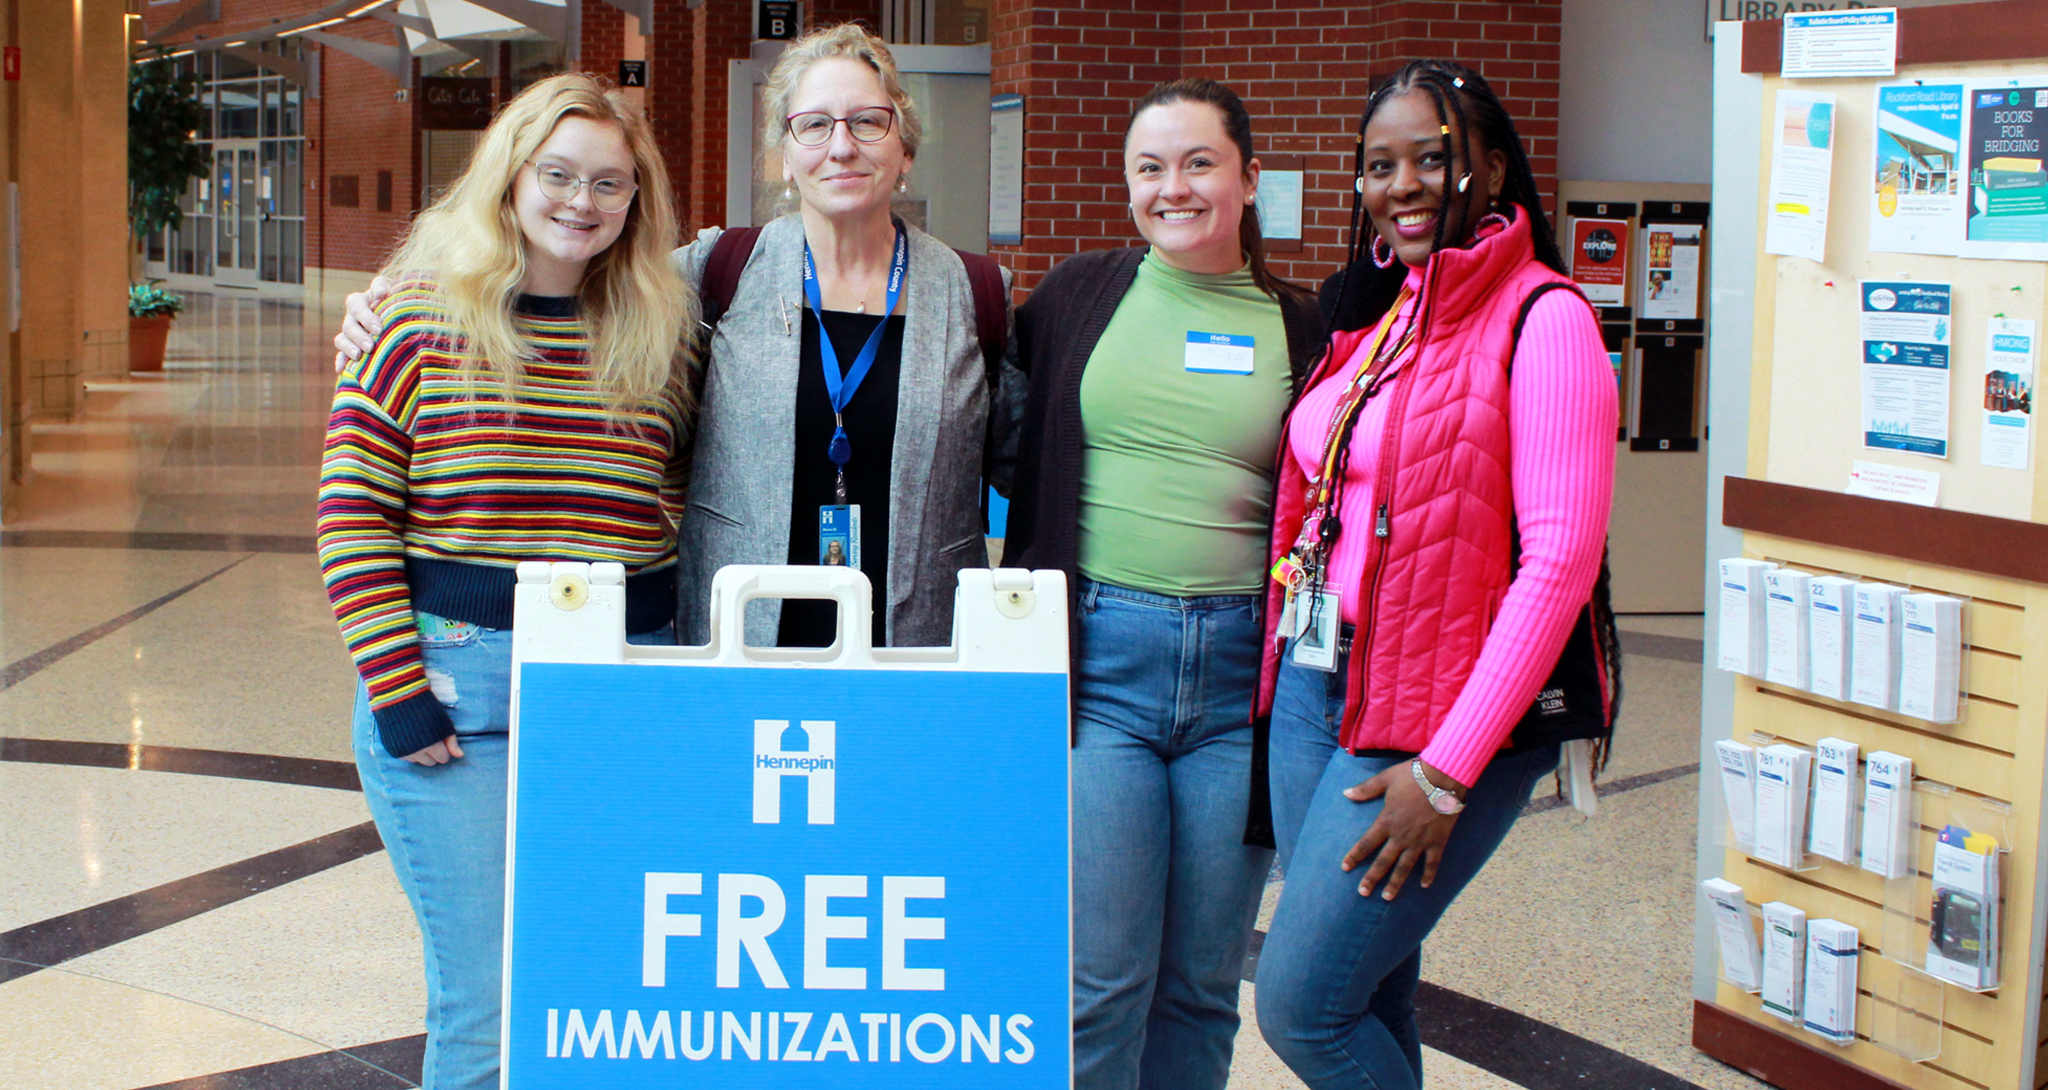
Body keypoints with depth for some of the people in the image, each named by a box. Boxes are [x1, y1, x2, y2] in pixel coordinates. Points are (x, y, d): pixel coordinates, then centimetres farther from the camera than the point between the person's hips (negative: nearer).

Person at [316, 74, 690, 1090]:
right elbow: (353, 513, -3)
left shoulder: (656, 337, 9)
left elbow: (681, 506, 16)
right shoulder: (420, 315, -1)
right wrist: (396, 691, -9)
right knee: (488, 1005, -2)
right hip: (459, 686, -3)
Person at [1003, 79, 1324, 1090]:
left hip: (1242, 670, 1)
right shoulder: (1075, 296, 6)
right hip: (1098, 660, -1)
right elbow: (1021, 461, 13)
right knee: (1097, 980, -4)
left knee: (1199, 986, 10)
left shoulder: (1301, 332, 7)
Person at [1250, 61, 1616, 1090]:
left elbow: (1561, 560, -17)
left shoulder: (1541, 318, -11)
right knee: (1372, 994, 12)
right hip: (1314, 691, 7)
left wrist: (1447, 771, -19)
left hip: (1446, 715, -7)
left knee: (1302, 1003, -6)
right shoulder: (1373, 317, 13)